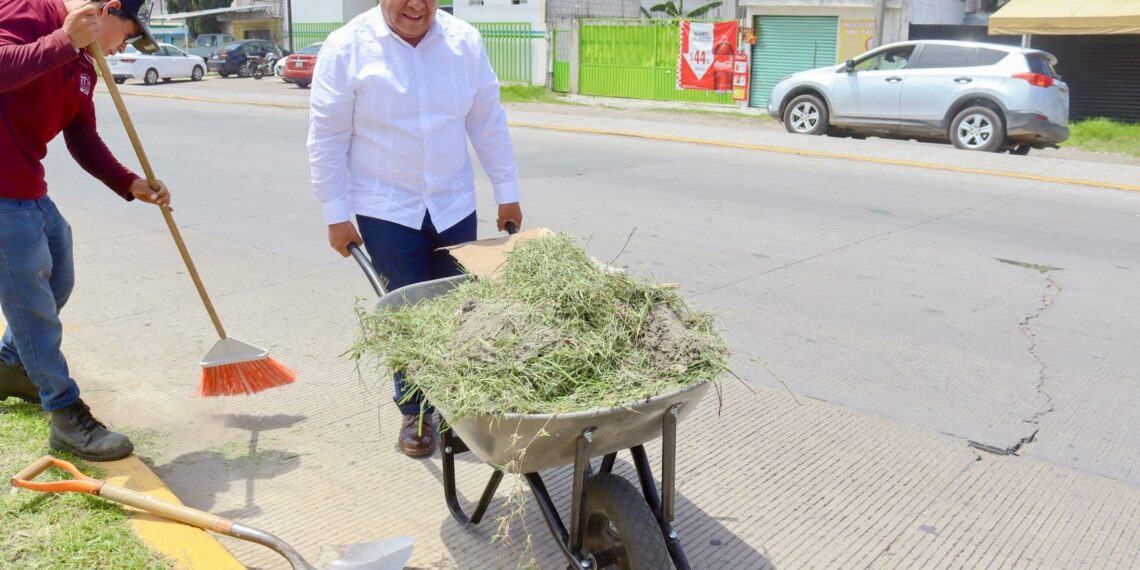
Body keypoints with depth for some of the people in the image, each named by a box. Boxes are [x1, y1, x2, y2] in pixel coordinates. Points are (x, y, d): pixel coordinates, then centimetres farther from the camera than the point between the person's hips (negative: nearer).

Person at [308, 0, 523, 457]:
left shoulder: (464, 41, 0)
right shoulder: (347, 48, -8)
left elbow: (488, 122, 6)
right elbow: (327, 137, -5)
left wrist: (507, 192, 7)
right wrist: (335, 214, -6)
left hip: (454, 206, 3)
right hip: (387, 210, -3)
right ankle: (414, 411, 19)